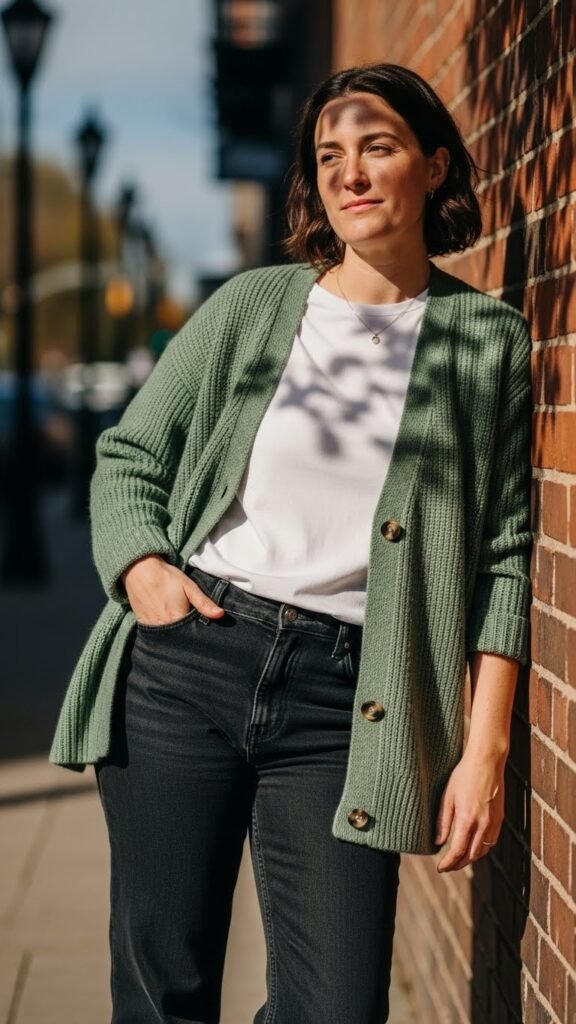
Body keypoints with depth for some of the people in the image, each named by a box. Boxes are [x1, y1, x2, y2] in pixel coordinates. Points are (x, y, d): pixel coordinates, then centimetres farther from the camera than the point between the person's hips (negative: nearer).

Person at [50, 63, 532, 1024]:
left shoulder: (488, 339, 6)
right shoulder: (251, 305, 10)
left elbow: (504, 553, 3)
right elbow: (127, 454, 15)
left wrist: (486, 747, -4)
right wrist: (140, 567, -5)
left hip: (342, 696, -1)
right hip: (183, 664, 1)